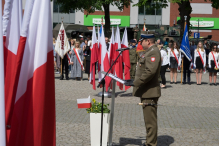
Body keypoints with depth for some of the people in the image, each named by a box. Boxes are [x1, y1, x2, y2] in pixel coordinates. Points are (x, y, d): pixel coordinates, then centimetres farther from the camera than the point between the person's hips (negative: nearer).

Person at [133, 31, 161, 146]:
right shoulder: (149, 52, 18)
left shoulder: (154, 52, -16)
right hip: (146, 92, 11)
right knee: (149, 119, 18)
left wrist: (137, 82, -21)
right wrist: (137, 82, 14)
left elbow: (150, 71, -26)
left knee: (150, 120, -5)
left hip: (150, 92, -11)